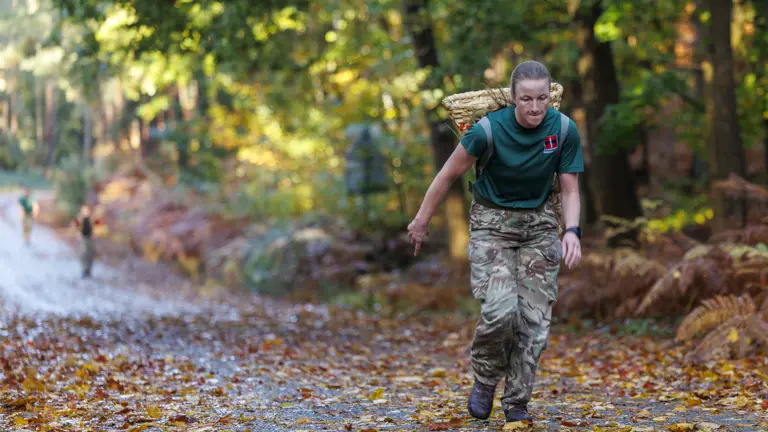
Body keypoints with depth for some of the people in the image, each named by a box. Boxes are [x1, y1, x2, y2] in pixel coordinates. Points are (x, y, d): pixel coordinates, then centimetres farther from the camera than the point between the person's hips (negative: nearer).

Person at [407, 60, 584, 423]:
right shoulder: (490, 130, -23)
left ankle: (517, 403, 10)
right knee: (500, 310, -20)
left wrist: (572, 231, -21)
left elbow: (569, 189, -4)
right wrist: (421, 221, 0)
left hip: (539, 223, 3)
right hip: (491, 221, -3)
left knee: (535, 318, -4)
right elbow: (448, 174, -9)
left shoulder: (564, 130, -14)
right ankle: (485, 378, 8)